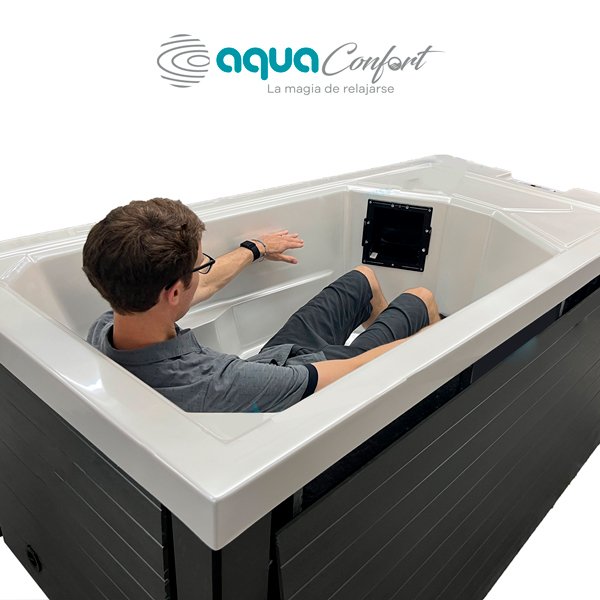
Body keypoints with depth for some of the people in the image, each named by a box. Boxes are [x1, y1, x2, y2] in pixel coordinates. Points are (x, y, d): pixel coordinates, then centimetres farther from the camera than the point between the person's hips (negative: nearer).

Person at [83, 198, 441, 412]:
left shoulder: (102, 331, -21)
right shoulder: (214, 386, -45)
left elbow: (206, 285, -2)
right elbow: (363, 371, -32)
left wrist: (256, 249, 17)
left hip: (269, 357, 7)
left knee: (365, 277, 23)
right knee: (422, 298, 10)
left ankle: (390, 324, 55)